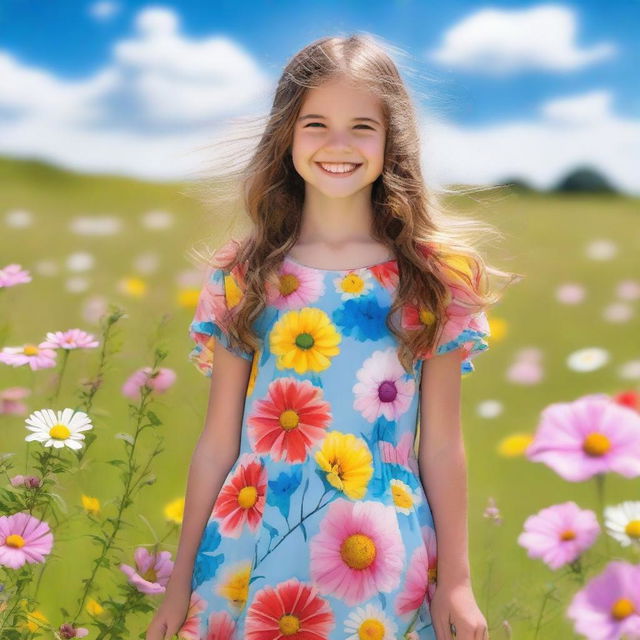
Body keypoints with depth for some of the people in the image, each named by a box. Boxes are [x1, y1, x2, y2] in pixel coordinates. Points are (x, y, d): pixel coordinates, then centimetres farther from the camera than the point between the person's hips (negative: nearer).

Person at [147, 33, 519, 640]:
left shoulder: (433, 279, -1)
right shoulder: (243, 275, 1)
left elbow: (441, 448, 1)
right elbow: (217, 445, 3)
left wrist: (455, 580, 2)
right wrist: (181, 581, 5)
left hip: (380, 566, 0)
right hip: (251, 557, 1)